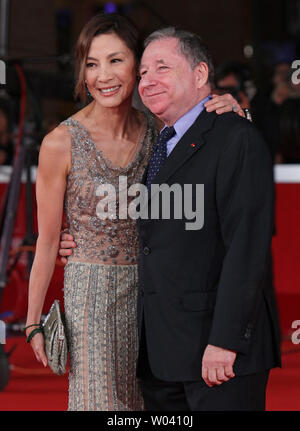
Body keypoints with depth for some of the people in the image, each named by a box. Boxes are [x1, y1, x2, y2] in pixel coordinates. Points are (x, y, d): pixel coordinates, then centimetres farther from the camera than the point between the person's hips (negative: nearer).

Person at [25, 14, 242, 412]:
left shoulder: (158, 132, -2)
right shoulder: (61, 143, -12)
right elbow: (47, 240, -6)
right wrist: (33, 322, -3)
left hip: (148, 289, 4)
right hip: (91, 293, -4)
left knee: (147, 398, 12)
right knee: (100, 398, 1)